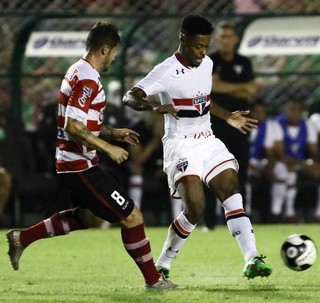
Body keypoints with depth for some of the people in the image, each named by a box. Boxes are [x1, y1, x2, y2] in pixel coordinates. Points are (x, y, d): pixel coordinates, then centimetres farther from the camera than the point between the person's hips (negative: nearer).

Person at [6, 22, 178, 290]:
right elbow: (72, 127, -28)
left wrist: (113, 133, 16)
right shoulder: (88, 80, -21)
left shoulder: (78, 71, 10)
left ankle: (22, 238, 31)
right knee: (132, 216, -6)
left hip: (71, 163, 11)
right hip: (81, 166, -11)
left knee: (86, 216, 30)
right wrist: (108, 147, -22)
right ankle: (153, 280, 3)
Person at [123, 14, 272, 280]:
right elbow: (129, 98, -23)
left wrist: (228, 117, 23)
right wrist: (155, 107, -40)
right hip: (181, 145, -7)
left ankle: (252, 260, -14)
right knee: (195, 208, -18)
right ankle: (162, 266, -2)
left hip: (208, 141, 7)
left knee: (232, 192, -9)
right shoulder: (167, 71, -15)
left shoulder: (207, 64, 7)